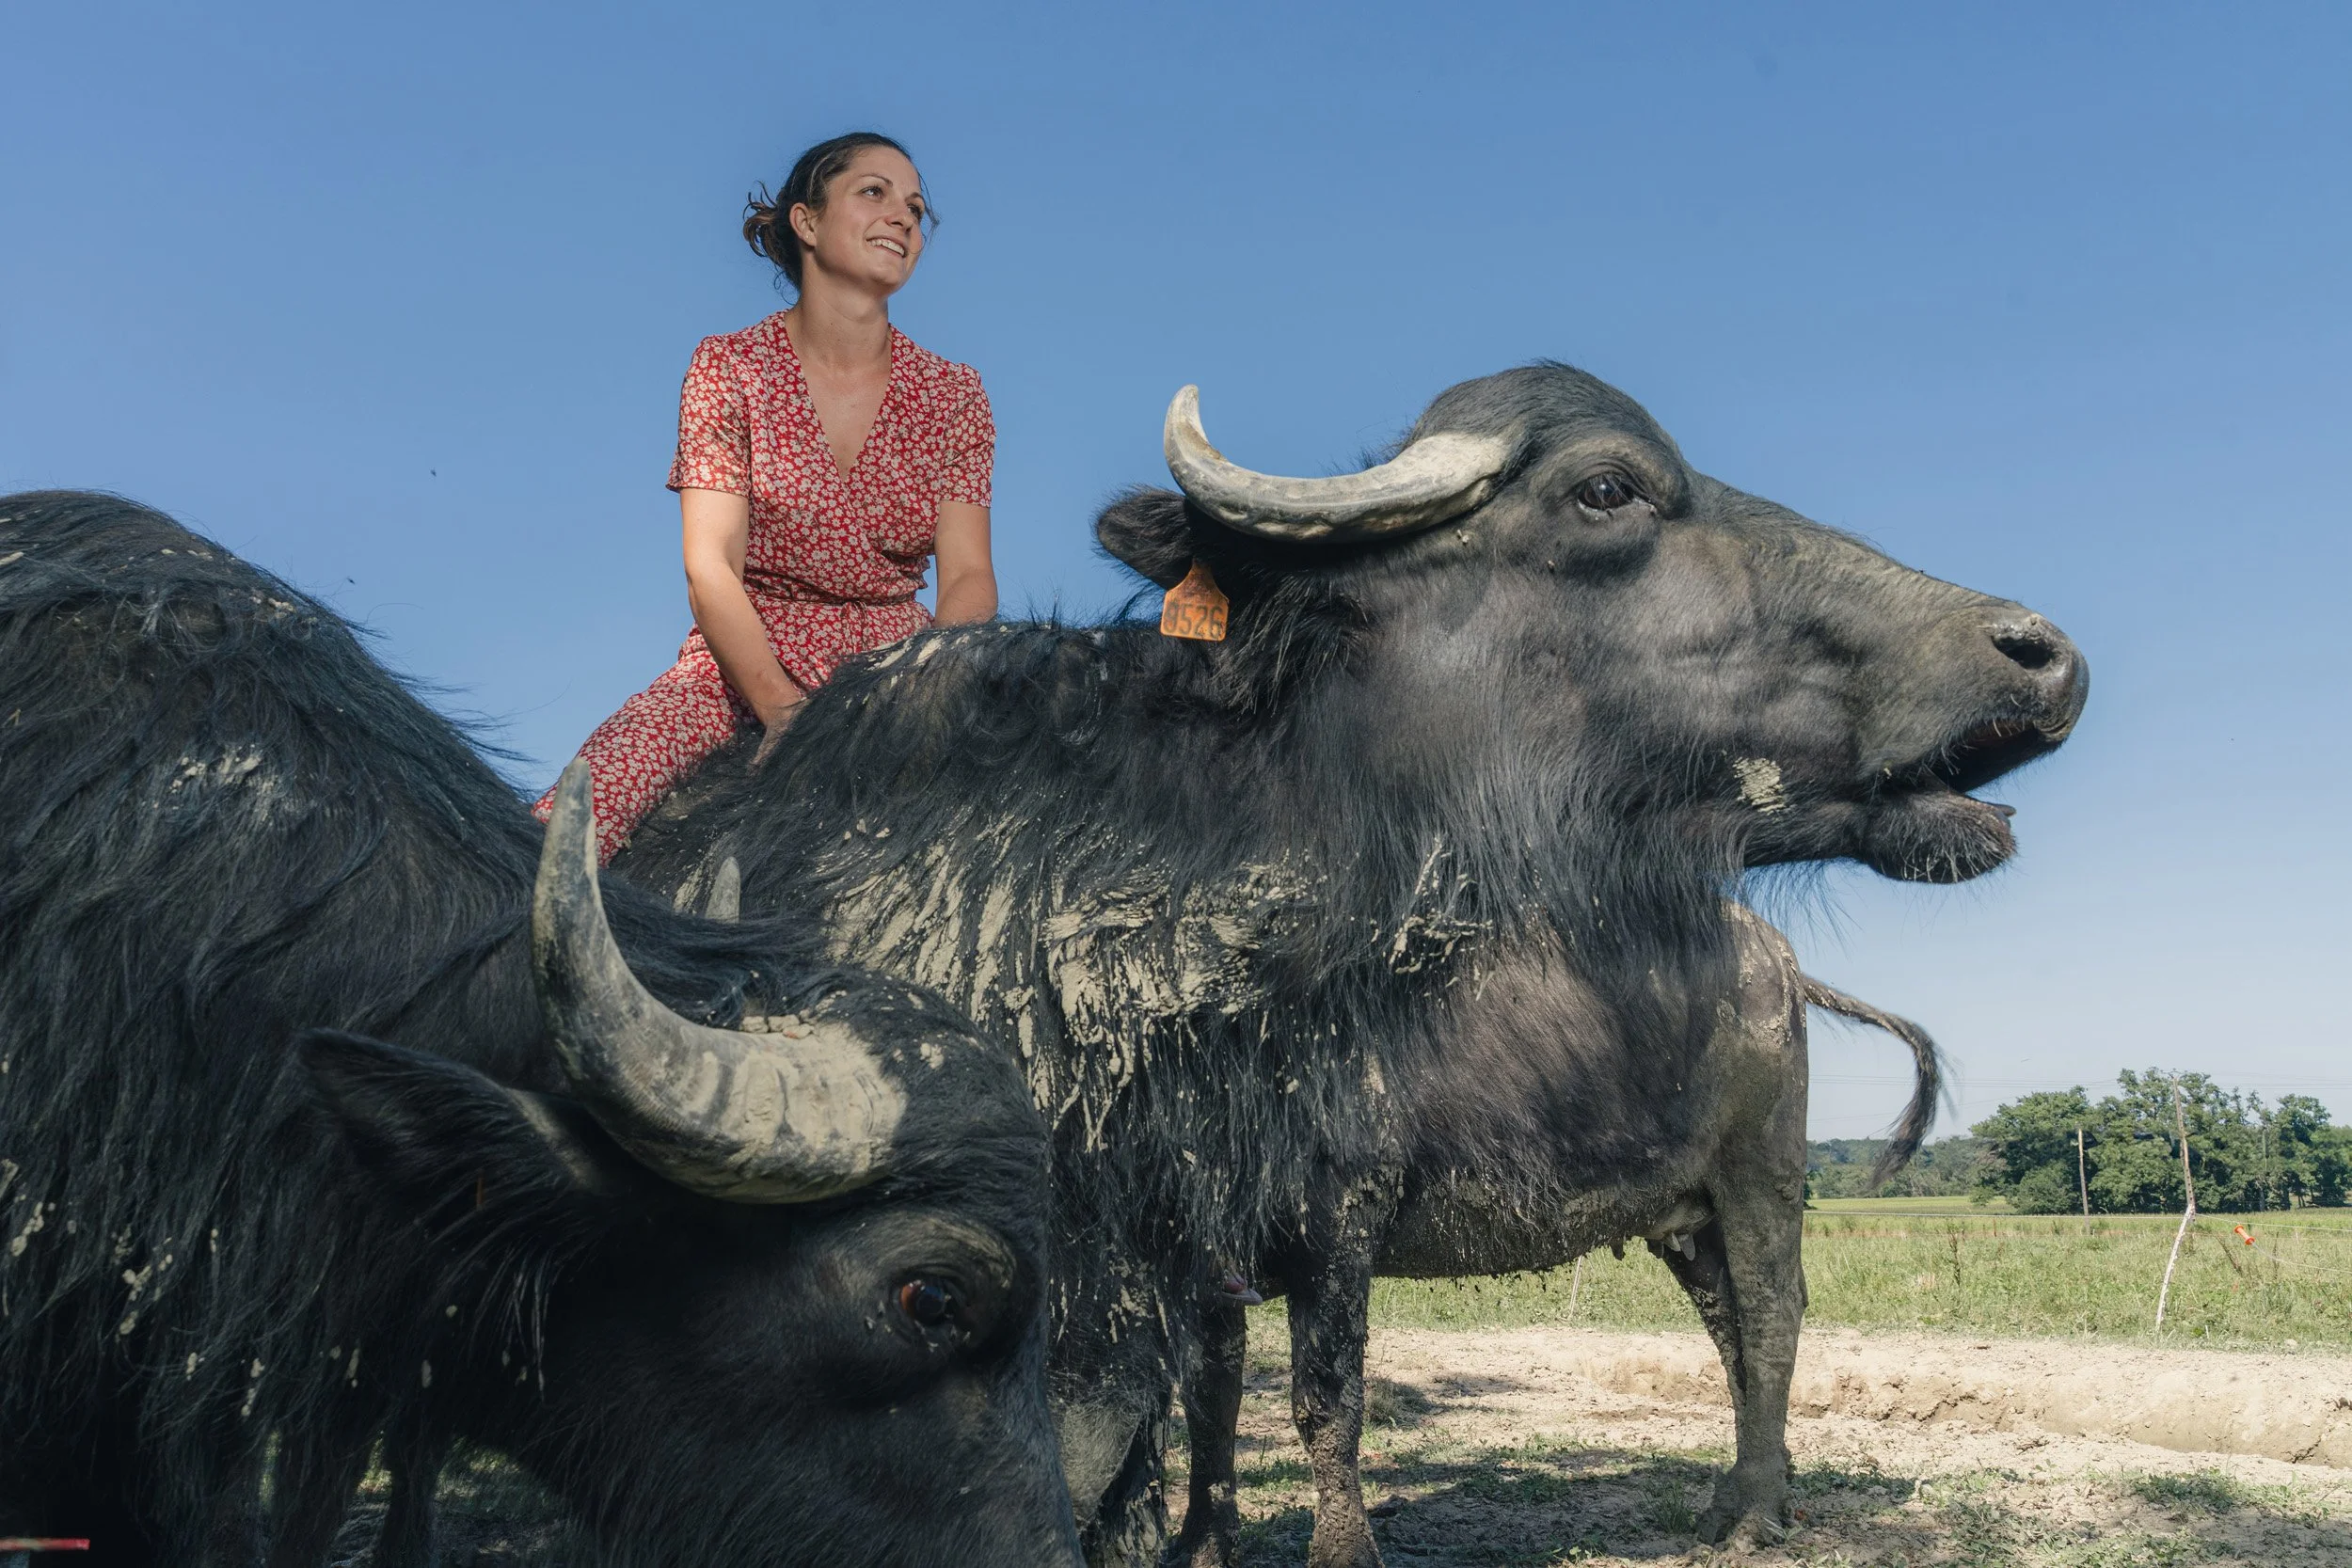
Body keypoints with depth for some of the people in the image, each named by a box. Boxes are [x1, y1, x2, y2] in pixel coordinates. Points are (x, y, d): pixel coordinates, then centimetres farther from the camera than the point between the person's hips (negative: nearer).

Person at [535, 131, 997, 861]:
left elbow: (967, 575, -2)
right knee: (582, 806, -28)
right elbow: (711, 566, -8)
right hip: (743, 665, -2)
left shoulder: (953, 393, 8)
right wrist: (783, 709, -24)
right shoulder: (731, 367, 1)